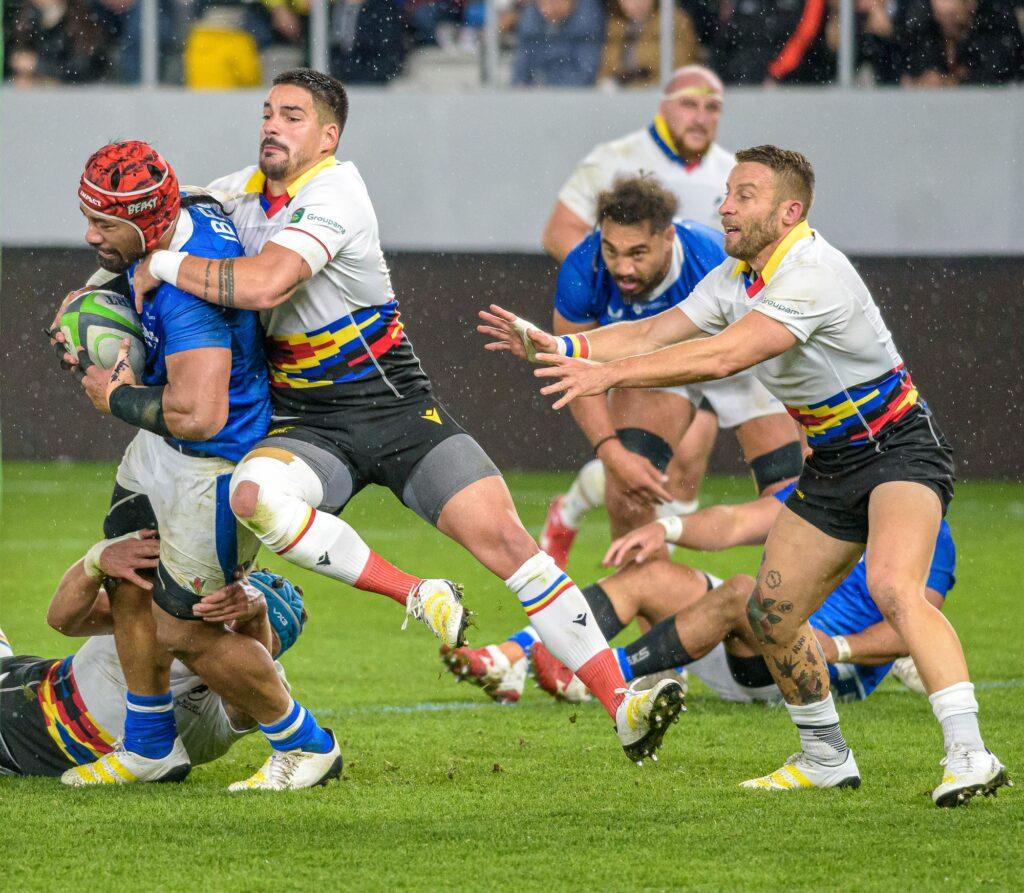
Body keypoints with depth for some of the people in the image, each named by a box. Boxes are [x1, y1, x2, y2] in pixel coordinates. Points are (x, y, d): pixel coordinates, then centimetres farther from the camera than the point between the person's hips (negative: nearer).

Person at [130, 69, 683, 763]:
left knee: (502, 534, -18)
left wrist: (161, 265, -18)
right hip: (308, 427, 4)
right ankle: (417, 598, -16)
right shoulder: (244, 190, 6)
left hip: (396, 406, -4)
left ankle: (621, 704, -13)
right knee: (253, 493, -32)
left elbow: (264, 284, -30)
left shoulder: (333, 192, -15)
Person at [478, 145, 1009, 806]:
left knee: (892, 586, -32)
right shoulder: (736, 279, 5)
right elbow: (653, 335, 8)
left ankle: (970, 756, -36)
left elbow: (724, 356, -33)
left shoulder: (814, 273, -25)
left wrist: (612, 373, -33)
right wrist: (555, 346, -4)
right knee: (770, 614, 6)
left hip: (899, 448, -9)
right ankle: (826, 758, 25)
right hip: (832, 465, 9)